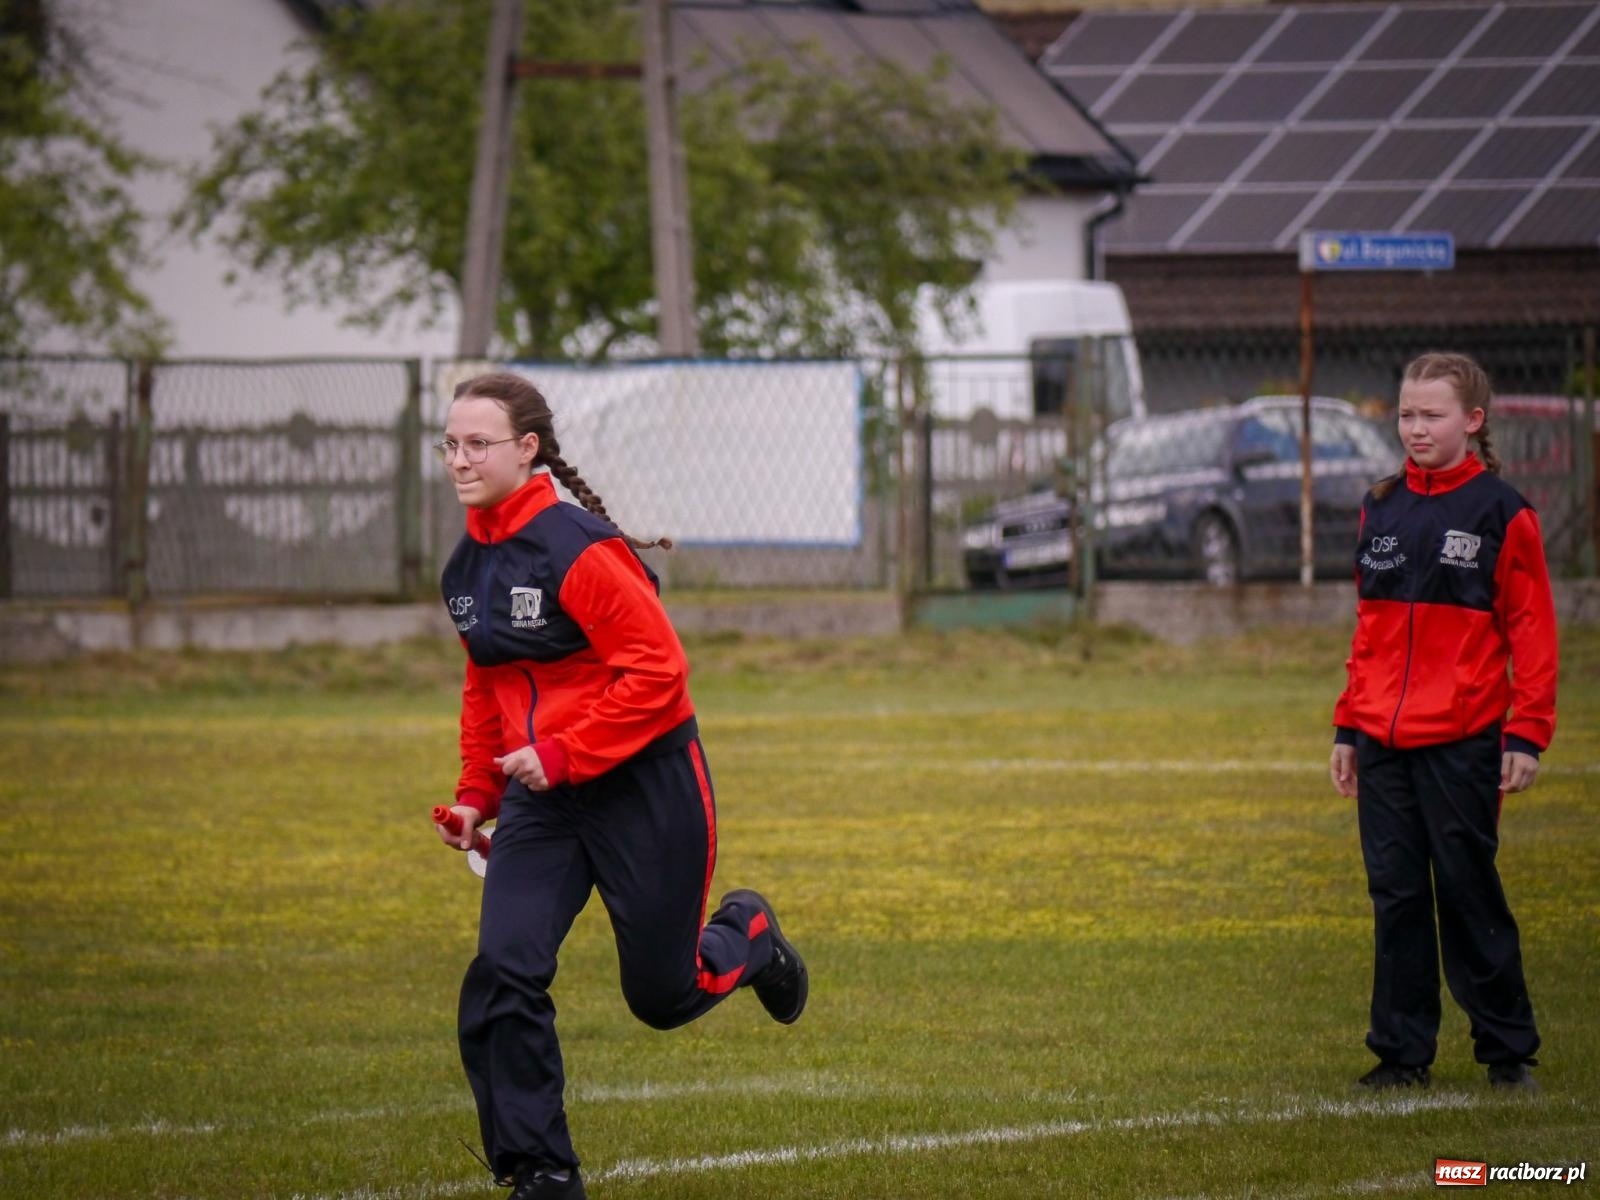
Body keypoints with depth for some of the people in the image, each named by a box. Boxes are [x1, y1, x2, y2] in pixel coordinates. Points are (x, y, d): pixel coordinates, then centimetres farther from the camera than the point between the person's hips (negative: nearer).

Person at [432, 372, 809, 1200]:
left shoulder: (577, 548, -20)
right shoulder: (466, 568, 6)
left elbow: (656, 669, -21)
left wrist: (564, 755, -23)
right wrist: (476, 791, 13)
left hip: (645, 787, -6)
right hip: (540, 794, 6)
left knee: (662, 994, 5)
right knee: (503, 973, -12)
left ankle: (746, 937, 40)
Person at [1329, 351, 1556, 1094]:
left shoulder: (1501, 513, -4)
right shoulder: (1382, 510, 12)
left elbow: (1532, 631, -4)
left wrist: (1527, 733, -10)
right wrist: (1348, 727, 14)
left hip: (1461, 740, -5)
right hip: (1382, 742, 5)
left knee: (1468, 892, 0)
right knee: (1395, 894, 5)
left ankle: (1508, 1051, 11)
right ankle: (1401, 1053, 12)